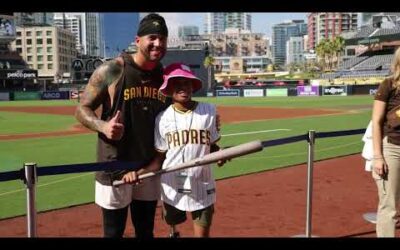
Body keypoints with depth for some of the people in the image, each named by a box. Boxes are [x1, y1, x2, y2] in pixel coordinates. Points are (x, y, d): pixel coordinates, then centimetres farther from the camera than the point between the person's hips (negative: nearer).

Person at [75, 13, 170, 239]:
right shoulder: (112, 70, -10)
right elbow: (82, 109, -6)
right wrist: (103, 126, -26)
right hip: (115, 167, -4)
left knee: (146, 231, 18)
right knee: (114, 232, 7)